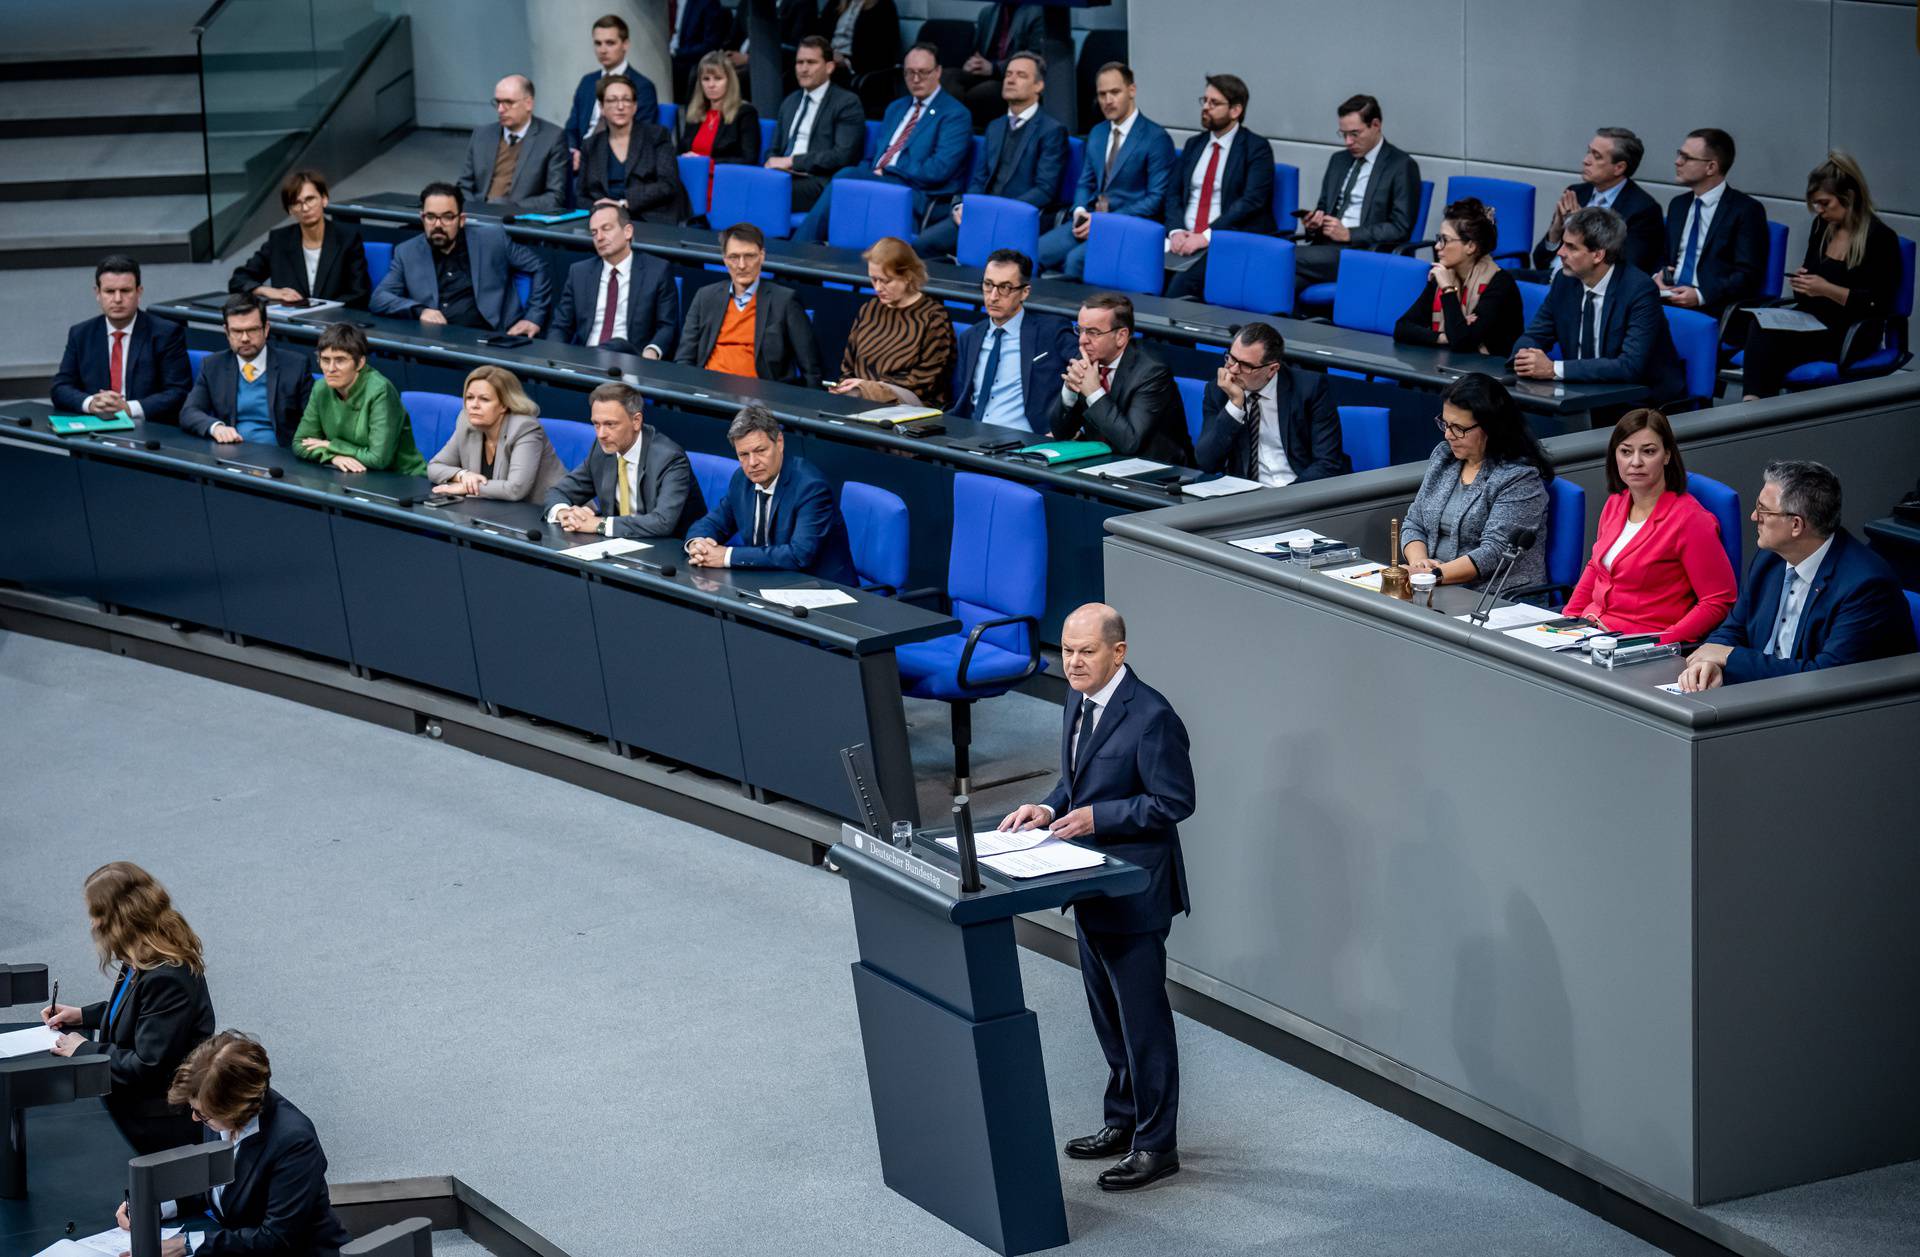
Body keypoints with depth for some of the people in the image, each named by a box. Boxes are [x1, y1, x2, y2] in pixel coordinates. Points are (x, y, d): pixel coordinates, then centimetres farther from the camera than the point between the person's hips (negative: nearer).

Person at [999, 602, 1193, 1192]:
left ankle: (1156, 1144, 10)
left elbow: (1173, 802, -19)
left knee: (1143, 1019, 0)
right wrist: (1049, 808, -2)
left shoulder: (1151, 717, -21)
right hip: (1092, 889, 9)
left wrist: (1095, 817, -23)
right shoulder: (1078, 703, 7)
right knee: (1109, 1015, 20)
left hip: (1134, 891, -9)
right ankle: (1123, 1122, 33)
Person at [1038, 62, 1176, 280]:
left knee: (1076, 259, -31)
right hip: (1090, 220, 6)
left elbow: (1156, 199, -10)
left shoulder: (1157, 138, -5)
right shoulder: (1097, 133, 17)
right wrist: (1080, 211, -2)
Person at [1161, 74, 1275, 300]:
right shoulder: (1194, 144, 19)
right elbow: (1173, 193, 15)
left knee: (1182, 283, -32)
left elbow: (1251, 201, -11)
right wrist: (1176, 231, -6)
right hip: (1185, 240, 5)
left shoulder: (1256, 148, 0)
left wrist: (1207, 236, -18)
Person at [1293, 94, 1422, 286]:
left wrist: (1349, 234, -13)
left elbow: (1400, 229, -5)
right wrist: (1313, 221, 3)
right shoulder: (1338, 160, 22)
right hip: (1327, 245, 6)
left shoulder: (1402, 167, 2)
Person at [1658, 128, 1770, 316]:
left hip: (1712, 308, -6)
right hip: (1669, 299, 6)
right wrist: (1657, 276, 3)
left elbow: (1748, 274, -8)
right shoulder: (1678, 205, 20)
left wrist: (1700, 295, -20)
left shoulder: (1746, 210, -2)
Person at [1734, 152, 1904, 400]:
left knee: (1768, 336, -31)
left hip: (1848, 336, -6)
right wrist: (1801, 282, 3)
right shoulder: (1822, 226, 14)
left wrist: (1828, 290, -19)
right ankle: (1751, 400, -43)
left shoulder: (1880, 238, -6)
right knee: (1759, 325, -28)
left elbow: (1878, 304, -11)